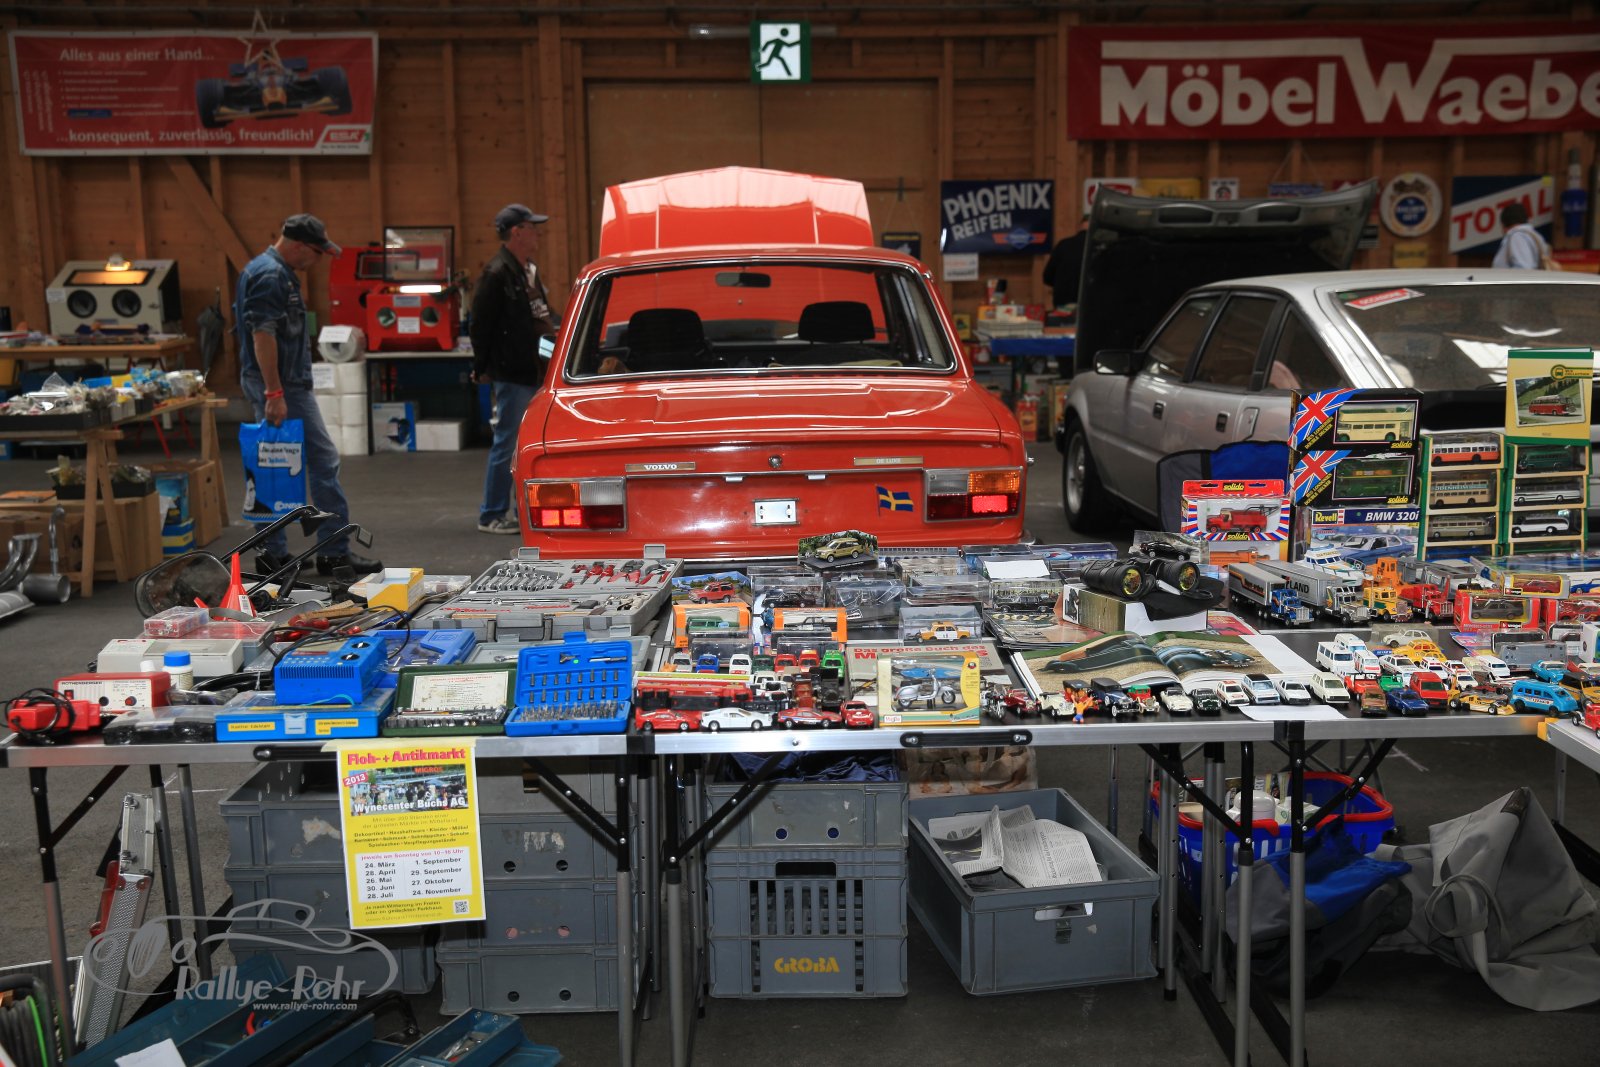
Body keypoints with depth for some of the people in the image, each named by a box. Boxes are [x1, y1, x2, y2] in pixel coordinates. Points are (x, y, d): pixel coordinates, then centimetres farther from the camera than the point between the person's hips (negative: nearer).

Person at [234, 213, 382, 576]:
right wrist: (274, 393, -26)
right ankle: (335, 552, -2)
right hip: (283, 385, -11)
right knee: (323, 461, -6)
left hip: (280, 385, 11)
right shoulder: (271, 275, -15)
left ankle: (272, 554, 15)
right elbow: (262, 334, -23)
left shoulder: (273, 271, 18)